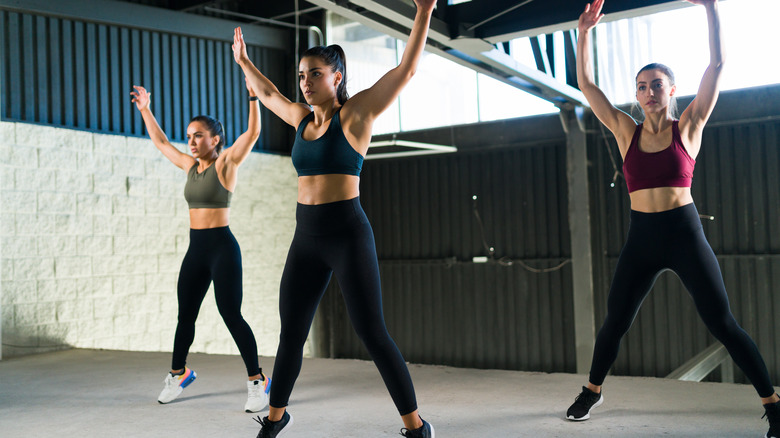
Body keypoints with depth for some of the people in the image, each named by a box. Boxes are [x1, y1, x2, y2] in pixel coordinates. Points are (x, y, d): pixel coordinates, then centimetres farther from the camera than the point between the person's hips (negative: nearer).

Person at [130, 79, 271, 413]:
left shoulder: (226, 163, -6)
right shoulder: (190, 166, 12)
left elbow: (253, 132, -19)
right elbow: (160, 141, 26)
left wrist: (253, 97, -27)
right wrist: (145, 110, 28)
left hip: (222, 247, -7)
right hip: (195, 249, 7)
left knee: (231, 315, -8)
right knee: (185, 314, 14)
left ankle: (257, 382, 1)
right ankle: (178, 374, 32)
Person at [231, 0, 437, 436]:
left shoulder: (355, 113, -4)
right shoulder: (302, 118, 13)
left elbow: (405, 70, -10)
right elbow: (268, 93, 32)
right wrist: (243, 61, 41)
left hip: (348, 234, -6)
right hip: (306, 238, 6)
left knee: (373, 335, -4)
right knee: (291, 333, 13)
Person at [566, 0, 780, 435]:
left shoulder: (688, 127, 1)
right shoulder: (627, 132, 6)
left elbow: (717, 64, -6)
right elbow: (586, 83, 4)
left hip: (685, 235, -2)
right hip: (641, 238, 3)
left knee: (723, 325, -3)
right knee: (614, 323, 9)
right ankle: (592, 391, 30)